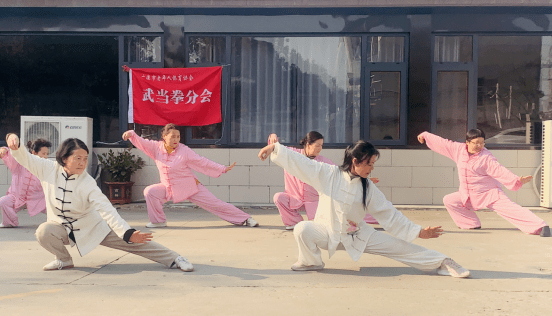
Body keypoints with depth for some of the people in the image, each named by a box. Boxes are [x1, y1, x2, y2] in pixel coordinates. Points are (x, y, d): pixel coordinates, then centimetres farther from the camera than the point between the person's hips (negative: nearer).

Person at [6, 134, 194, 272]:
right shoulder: (49, 169, -15)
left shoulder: (87, 184, -23)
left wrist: (127, 232, -41)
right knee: (44, 232, -33)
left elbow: (106, 209, -30)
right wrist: (15, 144, -26)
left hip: (91, 227, -2)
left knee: (134, 241, -15)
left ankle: (174, 259, -9)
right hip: (61, 228, 3)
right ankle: (64, 260, -3)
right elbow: (25, 159, -4)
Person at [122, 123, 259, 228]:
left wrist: (223, 169, -18)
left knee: (215, 204, -7)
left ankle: (245, 219, 3)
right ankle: (158, 221, 2)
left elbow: (203, 162, -15)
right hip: (168, 188, 4)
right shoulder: (157, 148, -9)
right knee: (149, 192, -15)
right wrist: (131, 134, -25)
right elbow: (141, 142, -4)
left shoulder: (184, 151, -18)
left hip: (190, 187, -3)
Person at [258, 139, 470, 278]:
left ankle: (441, 263, 8)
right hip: (327, 232, -2)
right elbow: (299, 161, -17)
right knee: (302, 229, -33)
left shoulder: (369, 189, -7)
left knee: (399, 247, -8)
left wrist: (419, 232, -5)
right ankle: (311, 262, -4)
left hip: (358, 236, 2)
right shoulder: (327, 174, -16)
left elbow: (390, 215, -3)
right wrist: (275, 148, -25)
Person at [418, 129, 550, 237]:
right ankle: (472, 224, 11)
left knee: (510, 208, -21)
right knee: (448, 200, 0)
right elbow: (443, 143, 9)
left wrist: (516, 180, -40)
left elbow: (500, 171, -25)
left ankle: (540, 226, -23)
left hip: (490, 193, -6)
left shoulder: (486, 157, -16)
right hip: (469, 196, 6)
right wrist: (425, 135, 16)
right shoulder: (459, 149, -2)